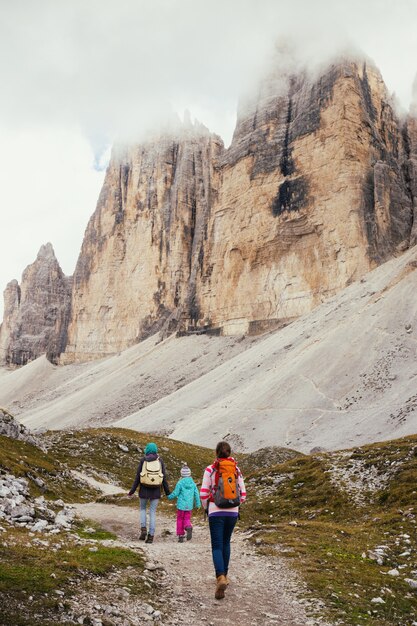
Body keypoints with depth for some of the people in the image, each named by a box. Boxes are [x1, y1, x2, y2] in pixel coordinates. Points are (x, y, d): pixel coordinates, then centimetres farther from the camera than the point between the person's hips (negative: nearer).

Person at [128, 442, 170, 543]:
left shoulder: (143, 460, -4)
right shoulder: (160, 461, -1)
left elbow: (138, 477, -4)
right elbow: (164, 477, -2)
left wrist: (132, 491, 3)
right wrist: (167, 493, 7)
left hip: (144, 490, -1)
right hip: (156, 490, 1)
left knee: (142, 509, 21)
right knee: (153, 512, 9)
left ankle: (143, 529, 3)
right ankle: (151, 535, 4)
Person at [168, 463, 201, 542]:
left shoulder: (180, 483, -12)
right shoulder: (193, 483, 1)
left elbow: (175, 493, -8)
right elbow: (196, 494, 4)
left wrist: (170, 497, 13)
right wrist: (198, 504, 14)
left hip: (181, 505, -3)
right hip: (189, 506, 3)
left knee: (180, 519, 12)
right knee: (187, 519, 12)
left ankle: (180, 536, 14)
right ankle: (189, 527, -21)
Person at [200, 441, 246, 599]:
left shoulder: (210, 470, -6)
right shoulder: (237, 470, 1)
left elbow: (203, 494, -7)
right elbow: (243, 495, 2)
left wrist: (206, 507, 11)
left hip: (215, 512, -3)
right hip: (233, 512, 3)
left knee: (217, 546, -1)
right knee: (226, 543, 21)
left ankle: (220, 577, -22)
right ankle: (224, 575, 28)